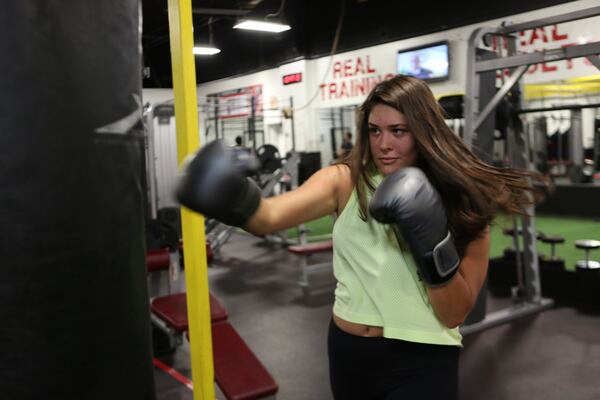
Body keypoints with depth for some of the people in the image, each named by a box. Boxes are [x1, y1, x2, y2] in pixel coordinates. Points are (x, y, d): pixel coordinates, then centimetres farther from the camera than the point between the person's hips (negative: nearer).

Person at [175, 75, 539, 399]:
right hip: (347, 352, 3)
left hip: (419, 364, -2)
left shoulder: (461, 200, -8)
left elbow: (455, 315, -9)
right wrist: (238, 203, -46)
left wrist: (435, 245, -23)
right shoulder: (346, 181, -7)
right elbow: (270, 216, -25)